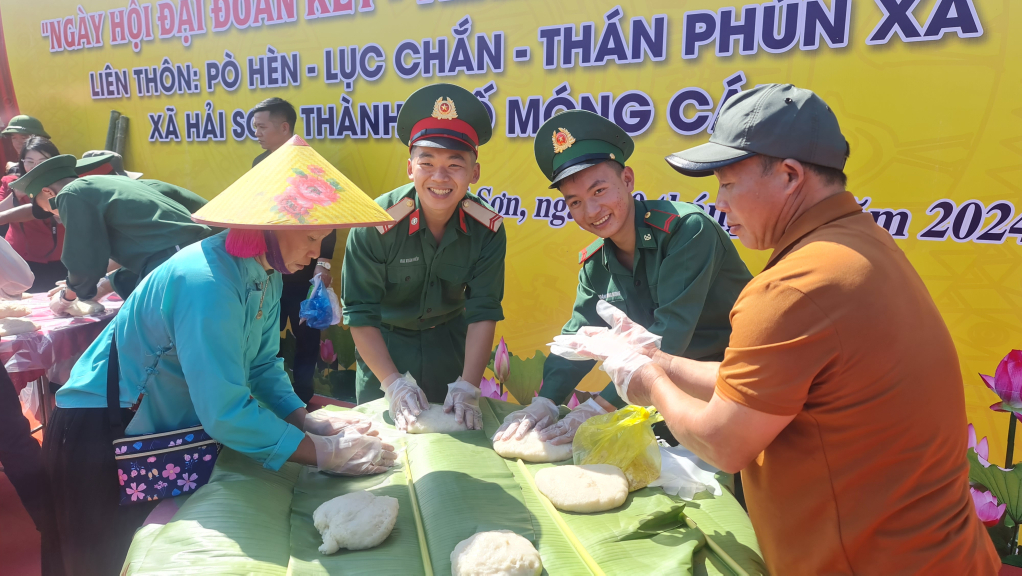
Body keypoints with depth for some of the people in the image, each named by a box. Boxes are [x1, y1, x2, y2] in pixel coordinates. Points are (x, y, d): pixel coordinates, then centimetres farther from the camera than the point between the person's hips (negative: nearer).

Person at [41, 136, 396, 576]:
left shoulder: (266, 273, -6)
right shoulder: (208, 283, -34)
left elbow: (262, 366, 1)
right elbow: (225, 414, -35)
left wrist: (307, 419, -13)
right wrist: (324, 453, -30)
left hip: (167, 432, 8)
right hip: (99, 436, -8)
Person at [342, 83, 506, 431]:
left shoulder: (487, 229, -19)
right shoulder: (377, 223, -26)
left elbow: (483, 311, -17)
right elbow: (360, 314, -20)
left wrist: (468, 387, -24)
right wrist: (394, 384, -26)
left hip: (451, 343, 2)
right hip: (384, 345, -1)